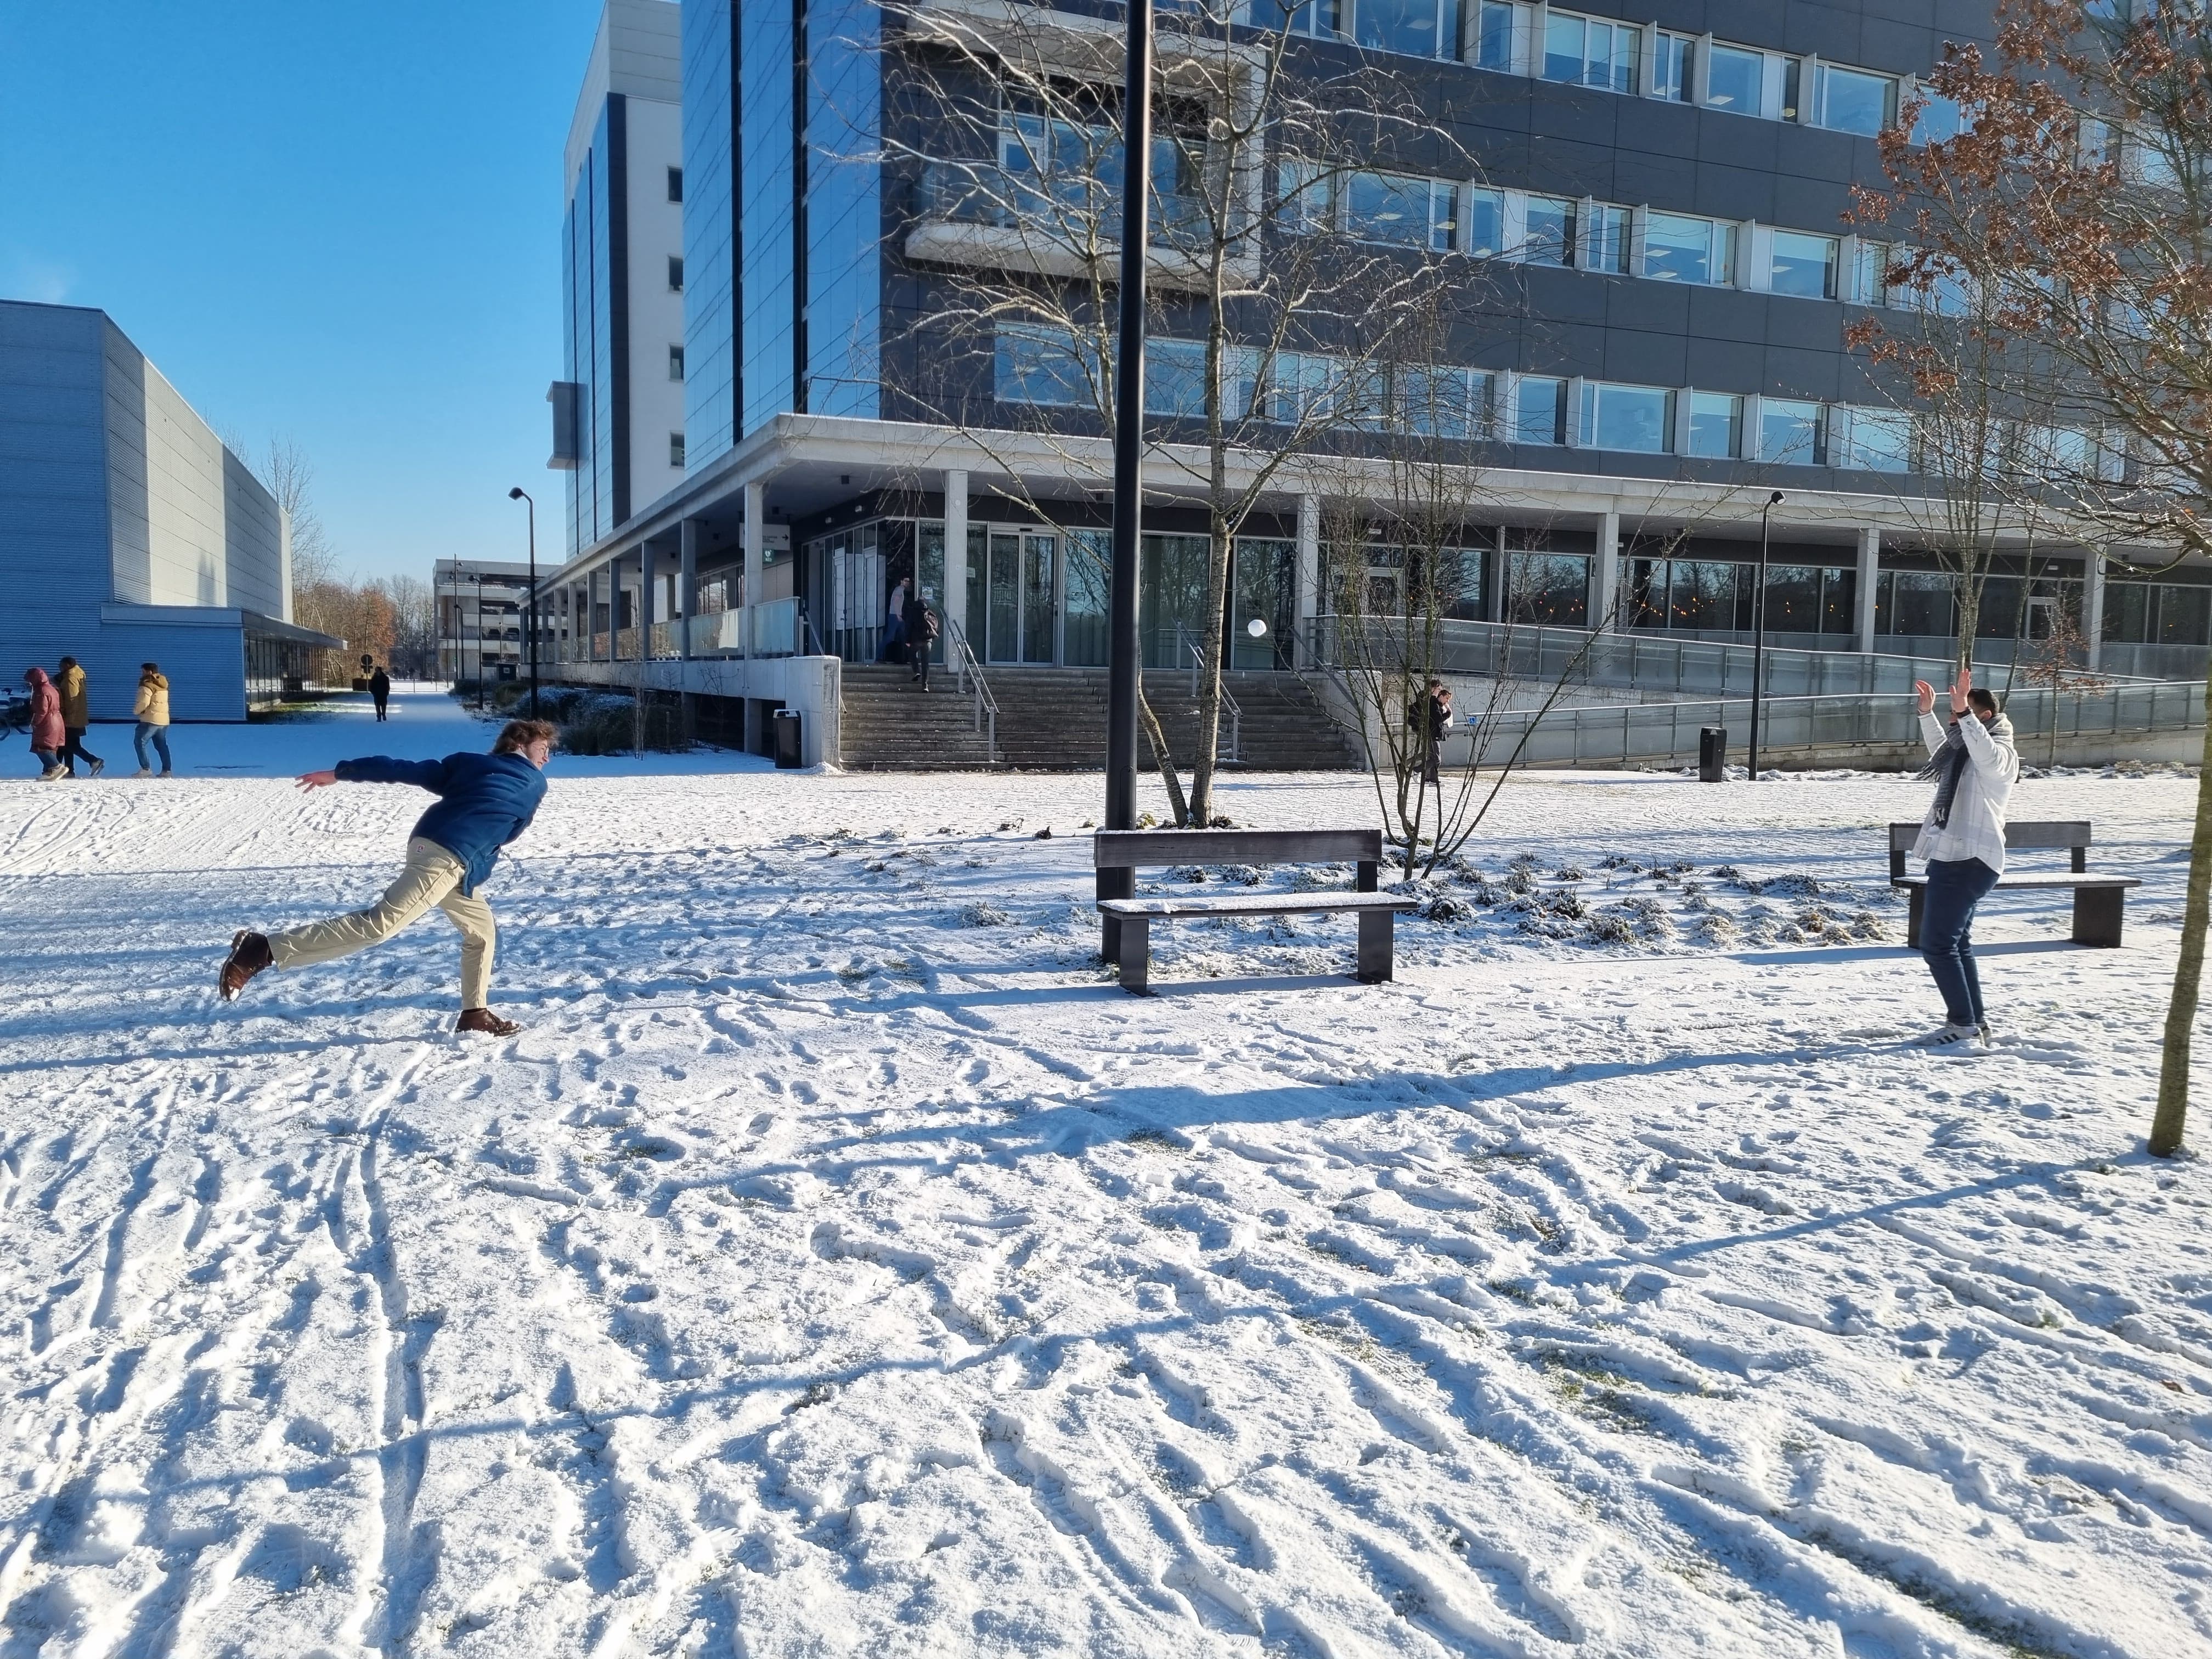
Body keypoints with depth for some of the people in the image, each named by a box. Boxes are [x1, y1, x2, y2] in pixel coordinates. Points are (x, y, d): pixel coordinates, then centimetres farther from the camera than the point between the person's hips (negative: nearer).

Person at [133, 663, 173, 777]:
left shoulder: (147, 685, -12)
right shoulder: (163, 684, 16)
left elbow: (144, 703, -21)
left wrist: (136, 710, -2)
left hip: (151, 719, -9)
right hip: (164, 720, 9)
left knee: (139, 742, -3)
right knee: (161, 745, 14)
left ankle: (146, 769, -9)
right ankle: (167, 770, 11)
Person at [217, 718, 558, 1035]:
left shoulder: (468, 762, 24)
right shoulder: (534, 784, 12)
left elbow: (406, 769, 16)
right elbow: (508, 831, 26)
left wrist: (340, 773, 15)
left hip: (427, 844, 9)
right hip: (447, 858, -9)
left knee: (482, 930, 20)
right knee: (380, 923, -17)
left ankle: (475, 1013, 24)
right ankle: (264, 950, -21)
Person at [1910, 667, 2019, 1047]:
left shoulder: (2001, 754, -11)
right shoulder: (1964, 750, 19)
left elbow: (1985, 754, -36)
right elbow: (1941, 749, 42)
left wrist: (1963, 711, -44)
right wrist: (1927, 713, 38)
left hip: (1968, 861, -11)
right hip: (1954, 858, 11)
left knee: (1938, 944, -11)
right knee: (1956, 944, 15)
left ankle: (1964, 1026, -8)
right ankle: (1974, 1024, 22)